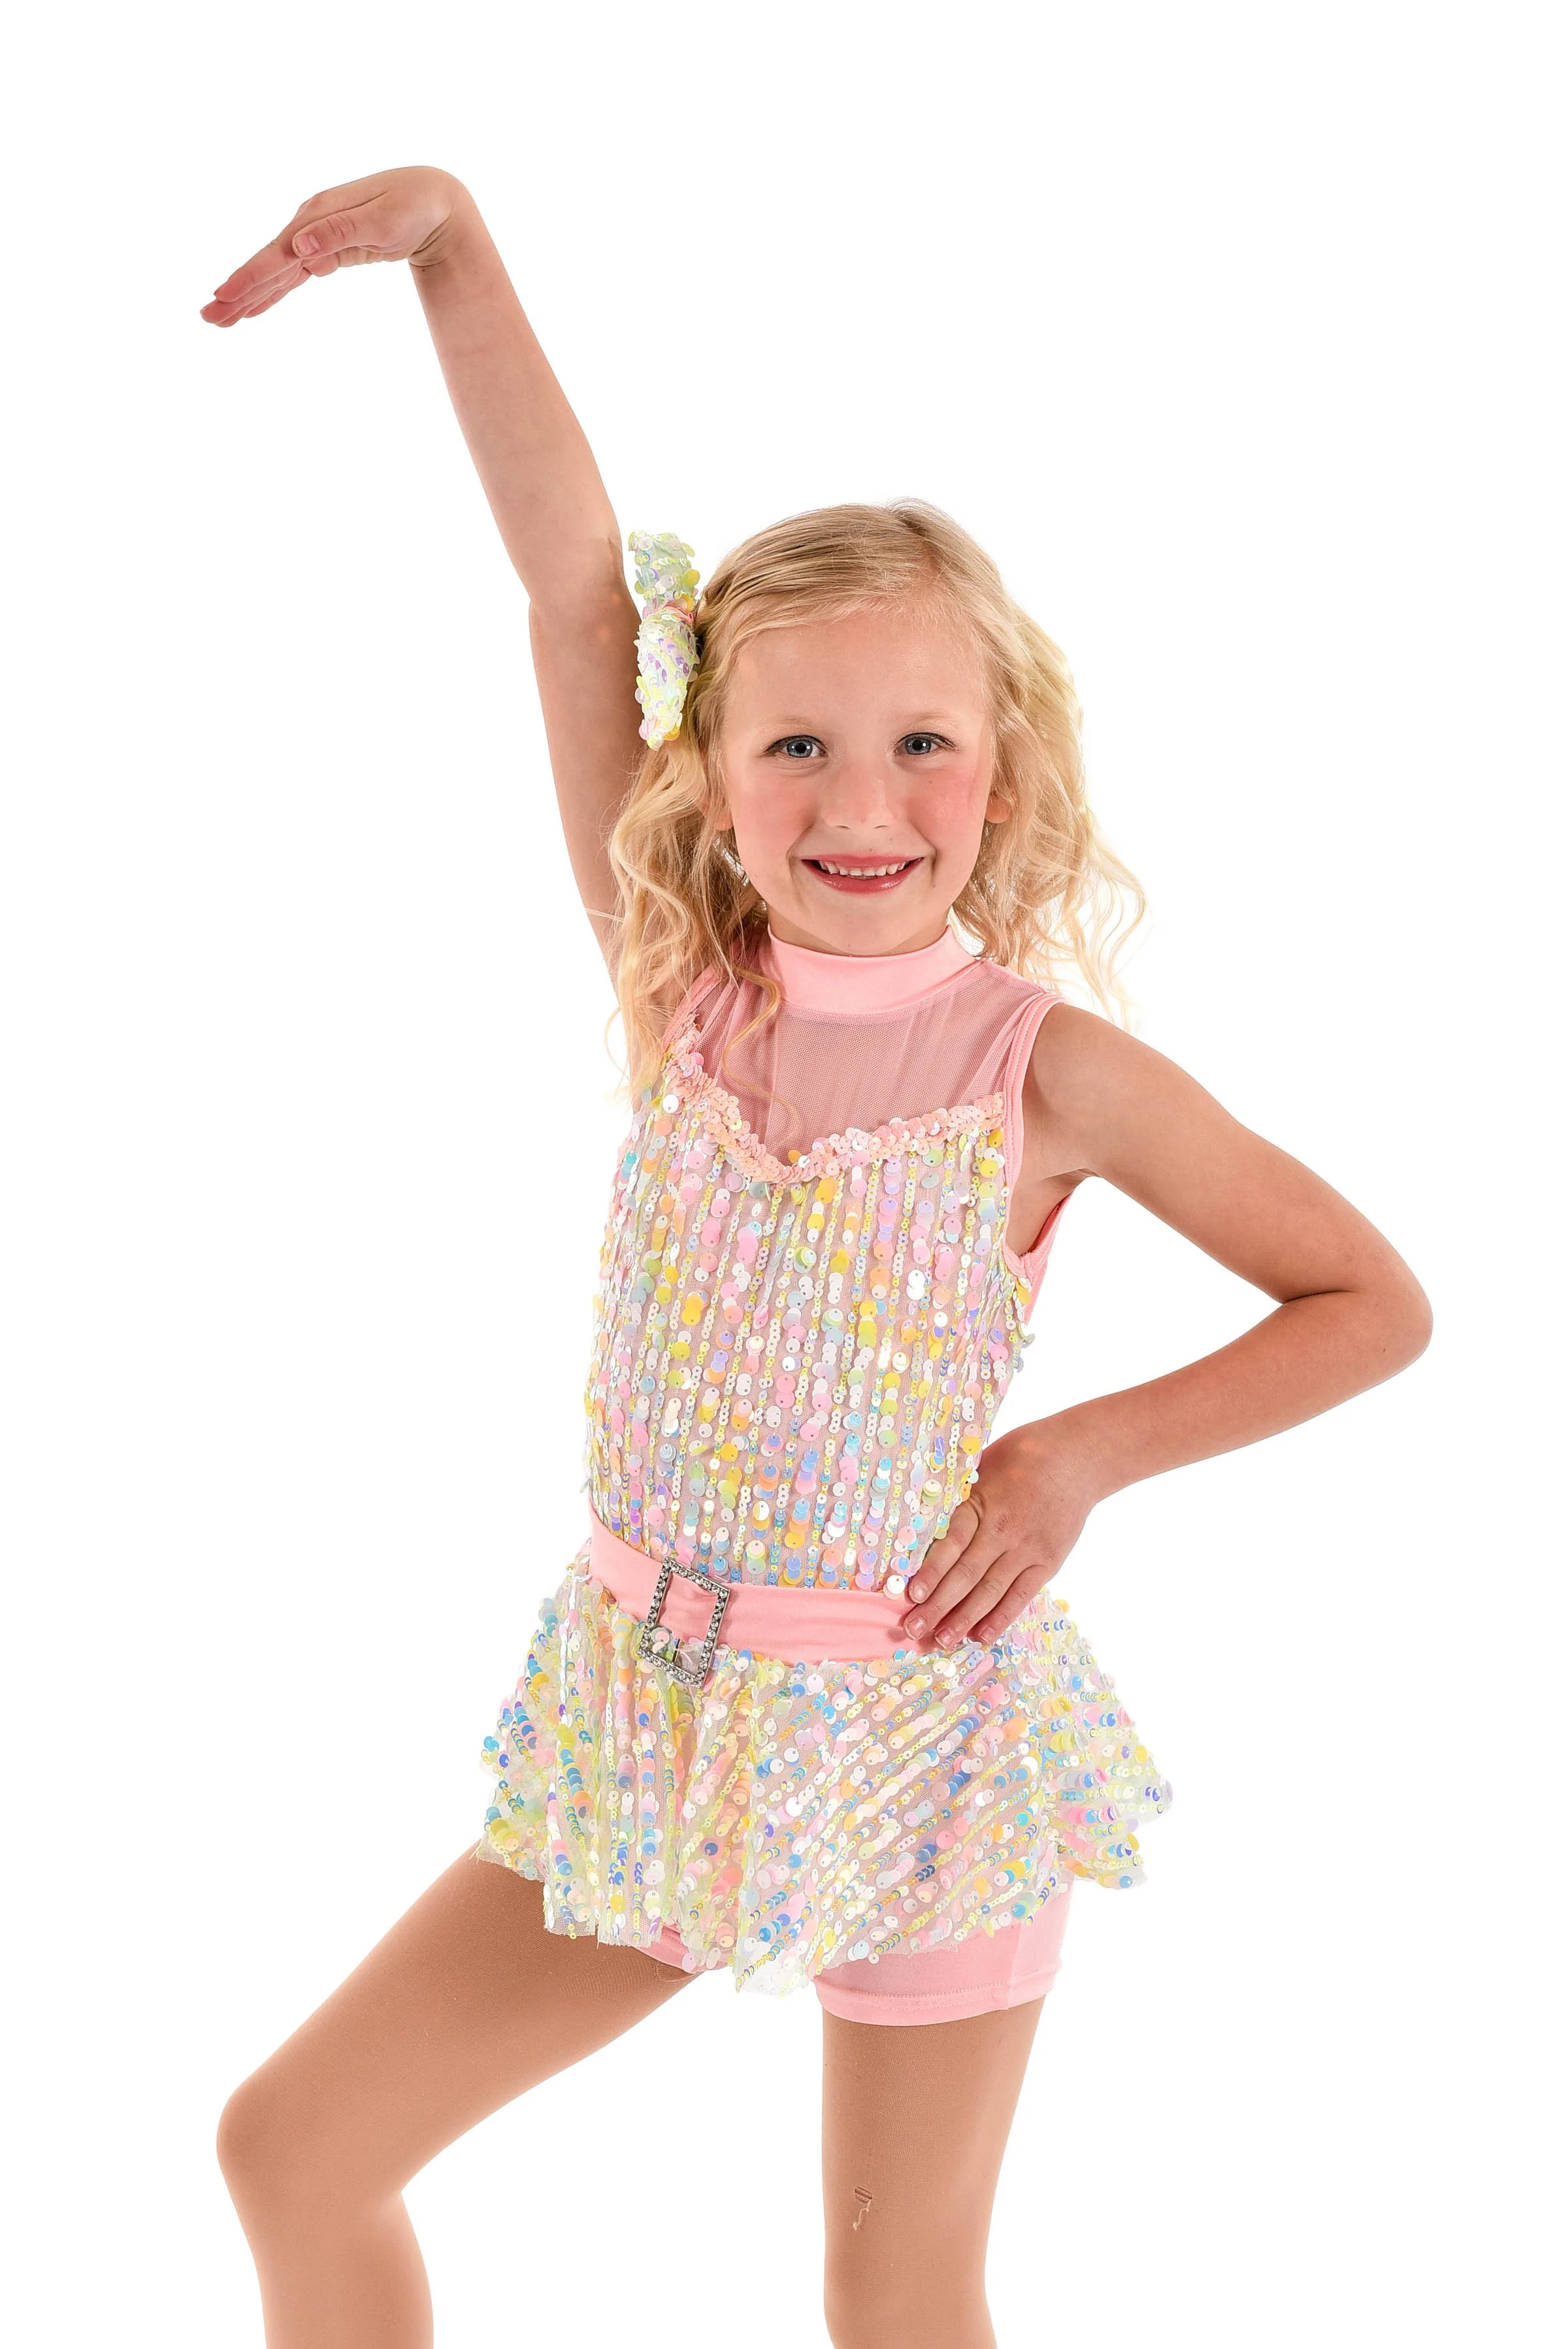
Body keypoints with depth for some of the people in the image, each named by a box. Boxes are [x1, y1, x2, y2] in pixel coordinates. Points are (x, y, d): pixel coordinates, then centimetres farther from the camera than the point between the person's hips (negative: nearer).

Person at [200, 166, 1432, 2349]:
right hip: (650, 1719, 4)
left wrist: (1088, 1451, -11)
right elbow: (577, 583, -12)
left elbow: (1377, 1302, -3)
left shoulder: (1052, 1063, -12)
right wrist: (453, 238, -18)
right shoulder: (680, 993, -5)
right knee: (294, 2143, 7)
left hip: (917, 1735, -3)